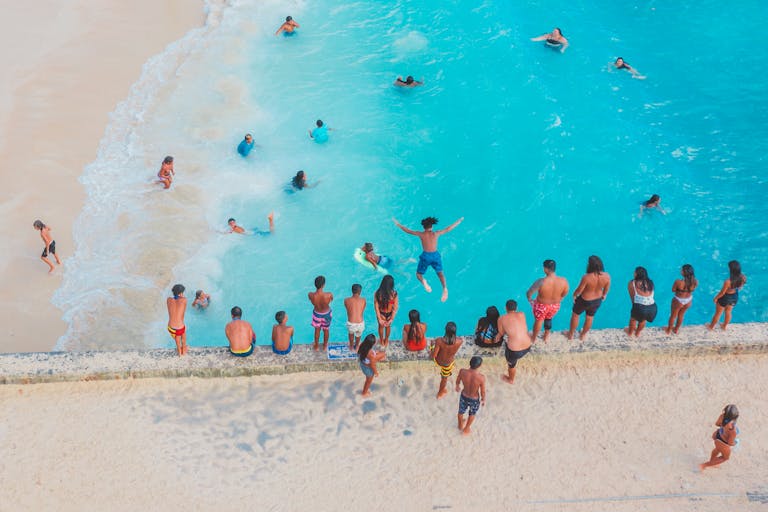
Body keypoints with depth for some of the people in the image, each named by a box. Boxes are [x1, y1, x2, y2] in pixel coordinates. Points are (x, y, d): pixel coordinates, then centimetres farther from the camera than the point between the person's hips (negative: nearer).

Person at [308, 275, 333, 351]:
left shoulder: (310, 295, -35)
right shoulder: (329, 295, -38)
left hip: (317, 314, 1)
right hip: (326, 314, -1)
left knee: (317, 330, 29)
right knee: (326, 330, 28)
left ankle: (316, 346, 52)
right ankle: (325, 346, 52)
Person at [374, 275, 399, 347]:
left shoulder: (377, 293, -26)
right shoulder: (394, 294, -27)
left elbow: (376, 307, -20)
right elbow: (395, 308, -21)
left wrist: (379, 319, -11)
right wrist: (391, 319, -13)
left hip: (381, 314, 0)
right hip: (389, 314, 0)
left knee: (381, 326, 31)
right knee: (388, 326, 31)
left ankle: (382, 341, 54)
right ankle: (386, 340, 56)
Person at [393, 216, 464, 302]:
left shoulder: (421, 234, -3)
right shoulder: (436, 234, 0)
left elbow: (408, 231, 6)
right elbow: (448, 229, 9)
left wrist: (398, 225, 20)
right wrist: (458, 222, 22)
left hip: (425, 256, -1)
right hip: (435, 255, 1)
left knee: (418, 274, 14)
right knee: (440, 273, 13)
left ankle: (423, 281, -22)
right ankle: (445, 288, -14)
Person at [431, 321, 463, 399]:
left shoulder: (439, 341, -35)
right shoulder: (460, 341, -32)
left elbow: (433, 356, -24)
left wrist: (431, 352, -4)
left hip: (438, 361, -1)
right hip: (448, 364, 1)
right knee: (444, 379, 32)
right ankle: (440, 393, 58)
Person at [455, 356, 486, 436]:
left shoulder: (462, 371, -30)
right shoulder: (481, 377, -37)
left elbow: (458, 381, -7)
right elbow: (483, 392, -20)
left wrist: (457, 386, 18)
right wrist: (483, 400, 3)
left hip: (464, 396, 2)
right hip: (475, 400, -2)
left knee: (461, 411, 34)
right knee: (472, 413, 32)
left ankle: (460, 426, 63)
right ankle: (466, 430, 55)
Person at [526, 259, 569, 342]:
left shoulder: (541, 282, -35)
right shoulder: (563, 281, -25)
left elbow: (529, 293, -21)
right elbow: (564, 294, -5)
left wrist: (530, 299, 2)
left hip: (542, 306, -3)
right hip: (555, 306, 3)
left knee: (538, 321, 27)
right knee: (549, 319, 34)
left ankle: (534, 338, 51)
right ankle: (546, 336, 56)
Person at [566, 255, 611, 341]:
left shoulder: (586, 277, -36)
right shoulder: (607, 276, -23)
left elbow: (579, 290, -22)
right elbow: (606, 289, -4)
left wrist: (574, 295, 0)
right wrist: (604, 295, 17)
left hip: (584, 300, -4)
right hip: (597, 301, 4)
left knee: (575, 315, 25)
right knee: (590, 317, 29)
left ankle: (570, 334, 44)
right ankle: (583, 335, 51)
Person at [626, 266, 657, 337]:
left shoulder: (632, 283, 0)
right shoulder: (650, 283, 11)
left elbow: (632, 297, 6)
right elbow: (650, 296, 15)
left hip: (640, 308, -3)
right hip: (653, 307, 3)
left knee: (633, 318, 31)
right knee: (643, 320, 36)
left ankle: (630, 332, 55)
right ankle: (638, 332, 58)